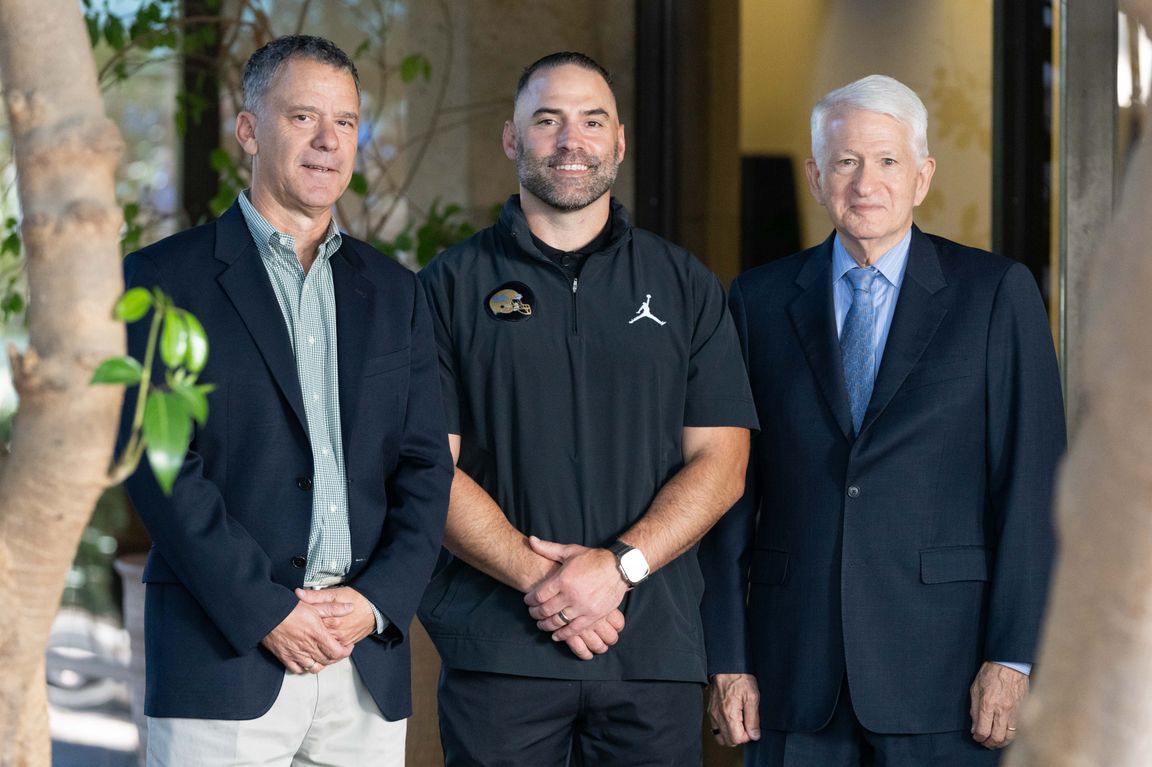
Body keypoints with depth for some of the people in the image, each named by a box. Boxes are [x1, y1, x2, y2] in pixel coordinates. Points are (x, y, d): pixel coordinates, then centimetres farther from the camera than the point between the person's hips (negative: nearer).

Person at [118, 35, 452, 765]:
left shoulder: (395, 293, 15)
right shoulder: (166, 279, 1)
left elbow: (426, 466, 10)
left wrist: (378, 601, -6)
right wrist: (266, 612, -13)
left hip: (369, 668, 4)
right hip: (224, 655, -4)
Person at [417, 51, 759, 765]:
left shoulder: (686, 286, 10)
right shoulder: (453, 286, 6)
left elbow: (720, 464, 3)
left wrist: (620, 564, -12)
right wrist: (538, 579, -13)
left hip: (657, 647, 1)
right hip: (497, 646, -1)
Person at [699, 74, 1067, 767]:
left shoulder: (998, 293, 3)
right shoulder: (759, 300, 10)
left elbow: (1032, 483, -1)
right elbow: (731, 487, 8)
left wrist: (1012, 658, -8)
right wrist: (728, 660, 2)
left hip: (941, 672, -2)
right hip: (795, 673, 2)